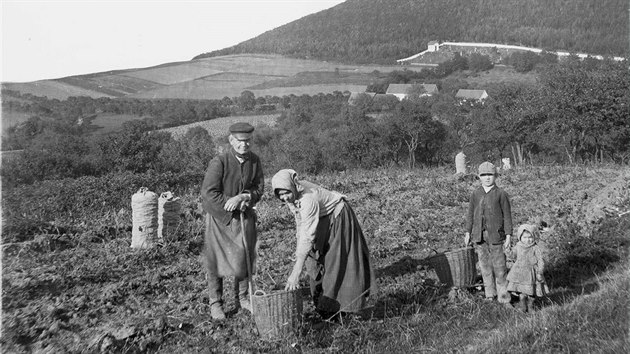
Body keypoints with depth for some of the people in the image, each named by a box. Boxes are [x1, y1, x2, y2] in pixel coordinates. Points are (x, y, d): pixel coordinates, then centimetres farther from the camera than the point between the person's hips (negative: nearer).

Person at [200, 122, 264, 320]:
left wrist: (242, 197, -22)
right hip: (219, 217, -4)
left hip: (244, 217, 4)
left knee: (245, 258, 10)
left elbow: (259, 188, -3)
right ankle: (215, 303, 16)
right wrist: (234, 204, -18)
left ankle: (243, 298, 27)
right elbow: (209, 193, -20)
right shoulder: (219, 162, -18)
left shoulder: (254, 161, -2)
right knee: (216, 261, 3)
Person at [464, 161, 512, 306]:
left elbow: (507, 215, 0)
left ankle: (504, 298, 6)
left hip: (495, 234, -3)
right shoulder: (475, 194, 8)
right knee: (485, 266, 9)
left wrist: (508, 235, -3)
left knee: (499, 267, -2)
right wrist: (468, 232, 9)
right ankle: (490, 295, 20)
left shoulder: (501, 194, -1)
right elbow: (470, 214, 12)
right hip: (479, 234, 3)